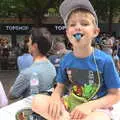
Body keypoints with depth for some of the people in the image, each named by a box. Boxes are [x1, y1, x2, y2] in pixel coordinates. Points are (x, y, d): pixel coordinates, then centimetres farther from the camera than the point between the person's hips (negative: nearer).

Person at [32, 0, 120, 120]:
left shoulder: (104, 60, -14)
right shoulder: (66, 60, -2)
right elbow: (60, 86, 9)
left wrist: (90, 105, -23)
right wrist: (55, 97, -16)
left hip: (96, 108, -4)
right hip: (70, 104, 5)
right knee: (37, 101, -16)